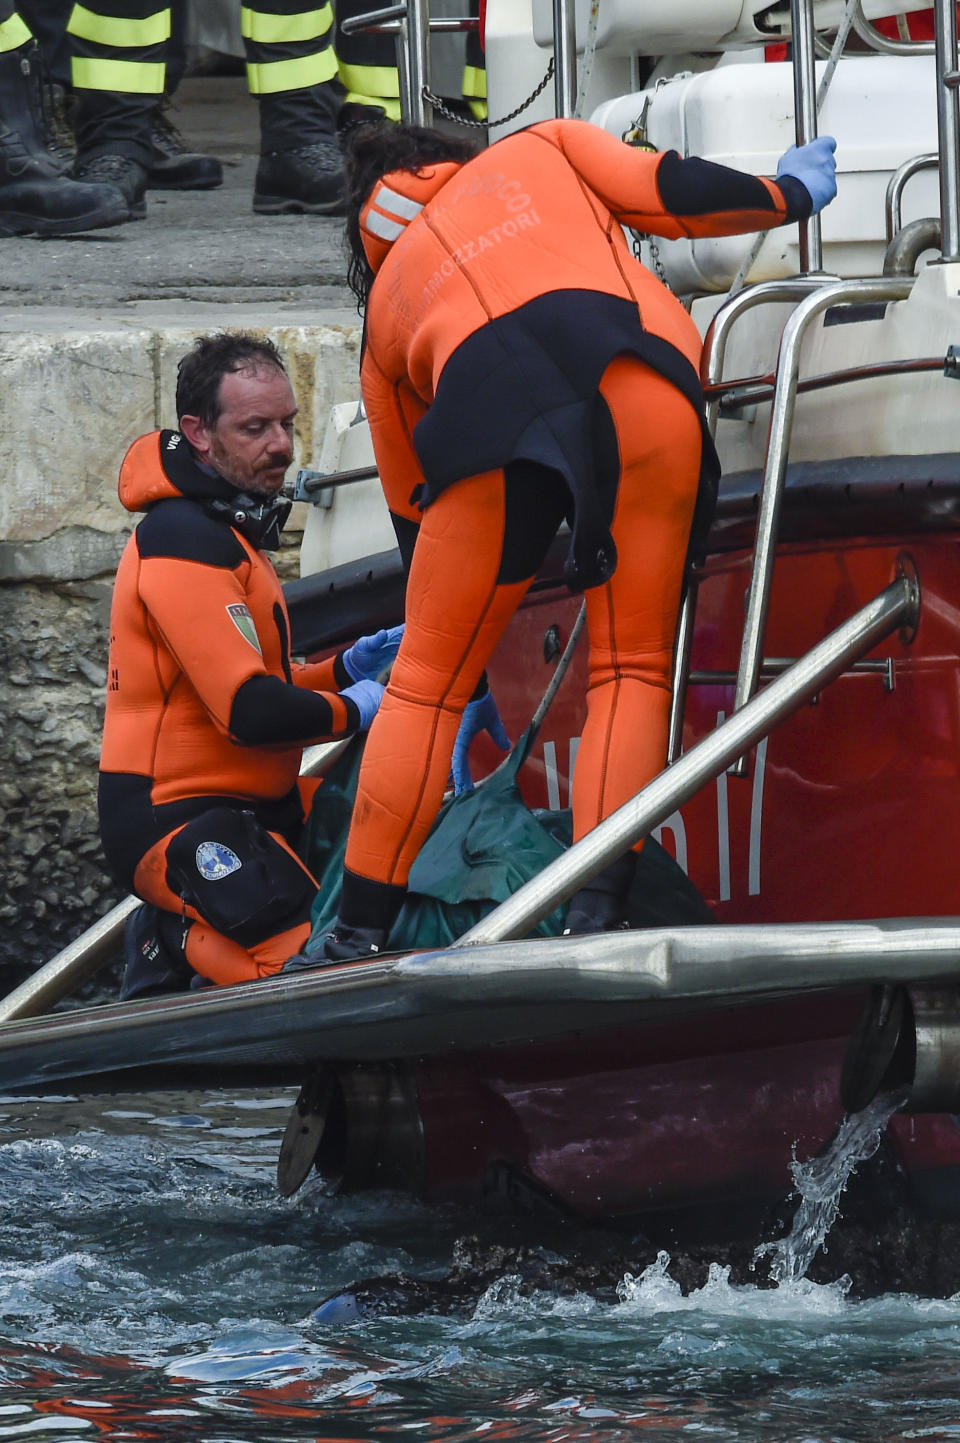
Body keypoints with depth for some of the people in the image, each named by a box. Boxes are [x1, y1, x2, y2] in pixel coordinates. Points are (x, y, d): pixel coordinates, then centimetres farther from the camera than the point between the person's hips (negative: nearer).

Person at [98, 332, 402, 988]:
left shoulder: (224, 530, 18)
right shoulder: (185, 543, -15)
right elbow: (250, 713, -21)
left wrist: (343, 669, 8)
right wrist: (352, 709, -4)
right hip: (180, 827, -11)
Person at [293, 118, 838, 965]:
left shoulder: (386, 297, 36)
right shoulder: (540, 151, 35)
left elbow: (411, 507, 38)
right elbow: (666, 194, 16)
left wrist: (475, 675, 45)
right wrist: (788, 193, 36)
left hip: (496, 419, 1)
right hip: (643, 389, -1)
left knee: (430, 680, 14)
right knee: (633, 667, 11)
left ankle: (362, 931, 14)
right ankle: (599, 911, -4)